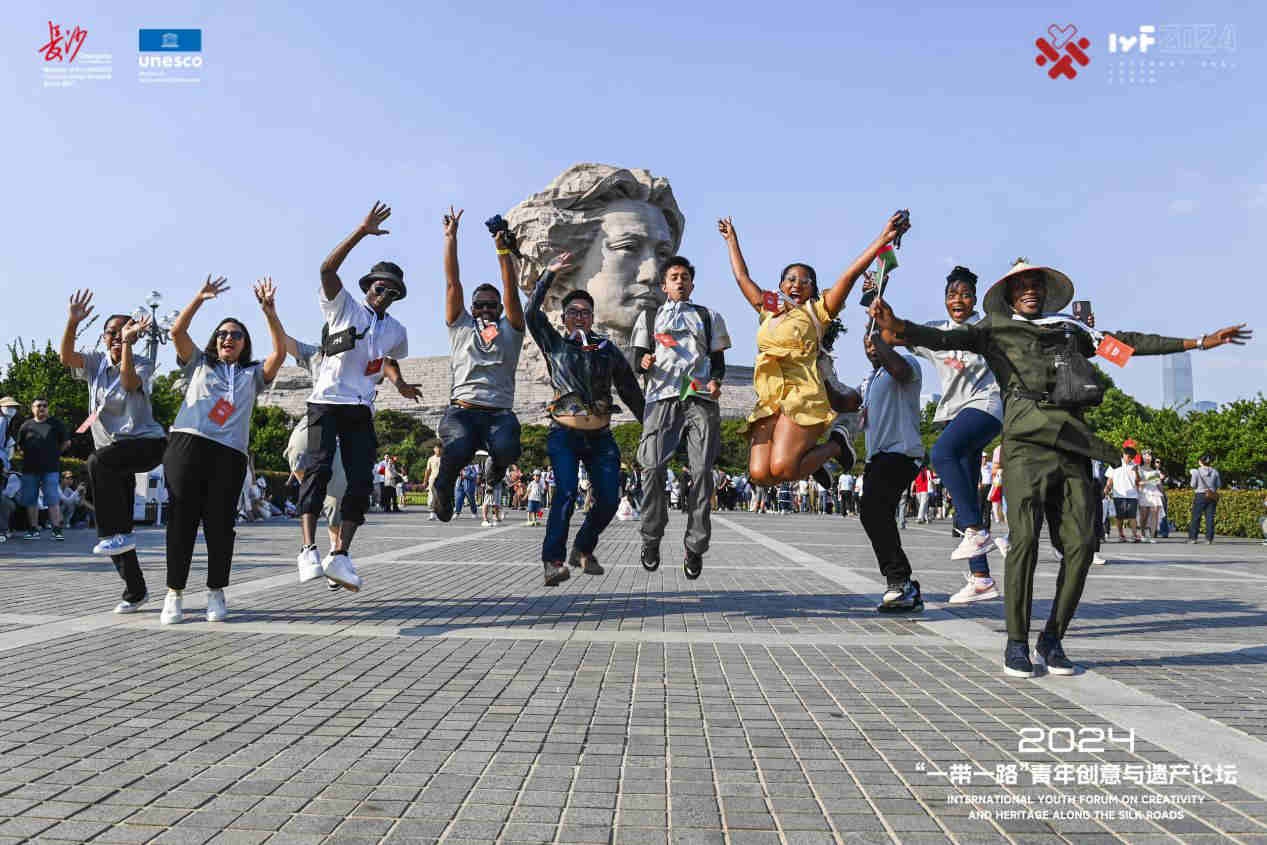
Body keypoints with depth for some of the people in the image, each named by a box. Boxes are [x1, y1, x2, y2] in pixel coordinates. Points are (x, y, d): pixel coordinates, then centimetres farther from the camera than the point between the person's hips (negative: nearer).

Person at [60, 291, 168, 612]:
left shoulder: (142, 364, -2)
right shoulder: (96, 362, 8)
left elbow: (130, 382, -24)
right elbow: (66, 356, -12)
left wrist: (128, 341, -26)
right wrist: (73, 322, -26)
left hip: (146, 442, -5)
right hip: (114, 452, 5)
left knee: (97, 462, -36)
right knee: (115, 529, 4)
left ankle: (117, 535, -28)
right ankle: (135, 590, 17)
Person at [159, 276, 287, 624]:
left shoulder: (253, 374, 22)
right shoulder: (199, 364, 22)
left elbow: (280, 352, 6)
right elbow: (177, 332, 9)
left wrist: (269, 311, -3)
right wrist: (199, 298, 0)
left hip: (229, 453, 0)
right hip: (187, 442, 0)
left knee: (219, 523, -2)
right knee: (182, 519, -3)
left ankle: (216, 594, 9)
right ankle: (174, 594, 2)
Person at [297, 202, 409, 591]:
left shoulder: (396, 331, 17)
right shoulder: (343, 307, 2)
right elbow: (327, 269, -15)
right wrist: (362, 232, -22)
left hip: (361, 411, 5)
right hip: (327, 402, -5)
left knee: (361, 480, -6)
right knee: (320, 467, -21)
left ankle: (340, 555, -3)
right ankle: (308, 550, -25)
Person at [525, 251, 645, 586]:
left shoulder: (608, 349, 15)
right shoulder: (554, 345, 11)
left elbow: (630, 390, 17)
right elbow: (532, 313, -2)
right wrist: (549, 275, -5)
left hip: (600, 436, 3)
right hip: (564, 433, -3)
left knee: (609, 499, -5)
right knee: (566, 491, -21)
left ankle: (583, 550, 19)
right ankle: (552, 561, -18)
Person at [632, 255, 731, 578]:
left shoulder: (709, 317, 24)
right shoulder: (649, 318, 24)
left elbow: (718, 358, 17)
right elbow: (638, 357, 18)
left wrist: (716, 380, -3)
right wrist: (644, 362, -6)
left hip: (700, 397, 0)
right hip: (662, 397, 0)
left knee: (702, 470, -9)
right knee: (653, 467, -14)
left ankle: (695, 548, -3)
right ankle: (651, 539, 1)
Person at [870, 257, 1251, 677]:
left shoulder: (1069, 329, 27)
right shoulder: (996, 328, 16)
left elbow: (1127, 342, 33)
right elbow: (945, 338, -1)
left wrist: (1199, 342, 37)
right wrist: (898, 327, -21)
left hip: (1073, 446, 4)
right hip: (1027, 441, -4)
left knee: (1081, 543, -6)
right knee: (1025, 539, -14)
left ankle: (1052, 639, 8)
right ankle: (1017, 643, -3)